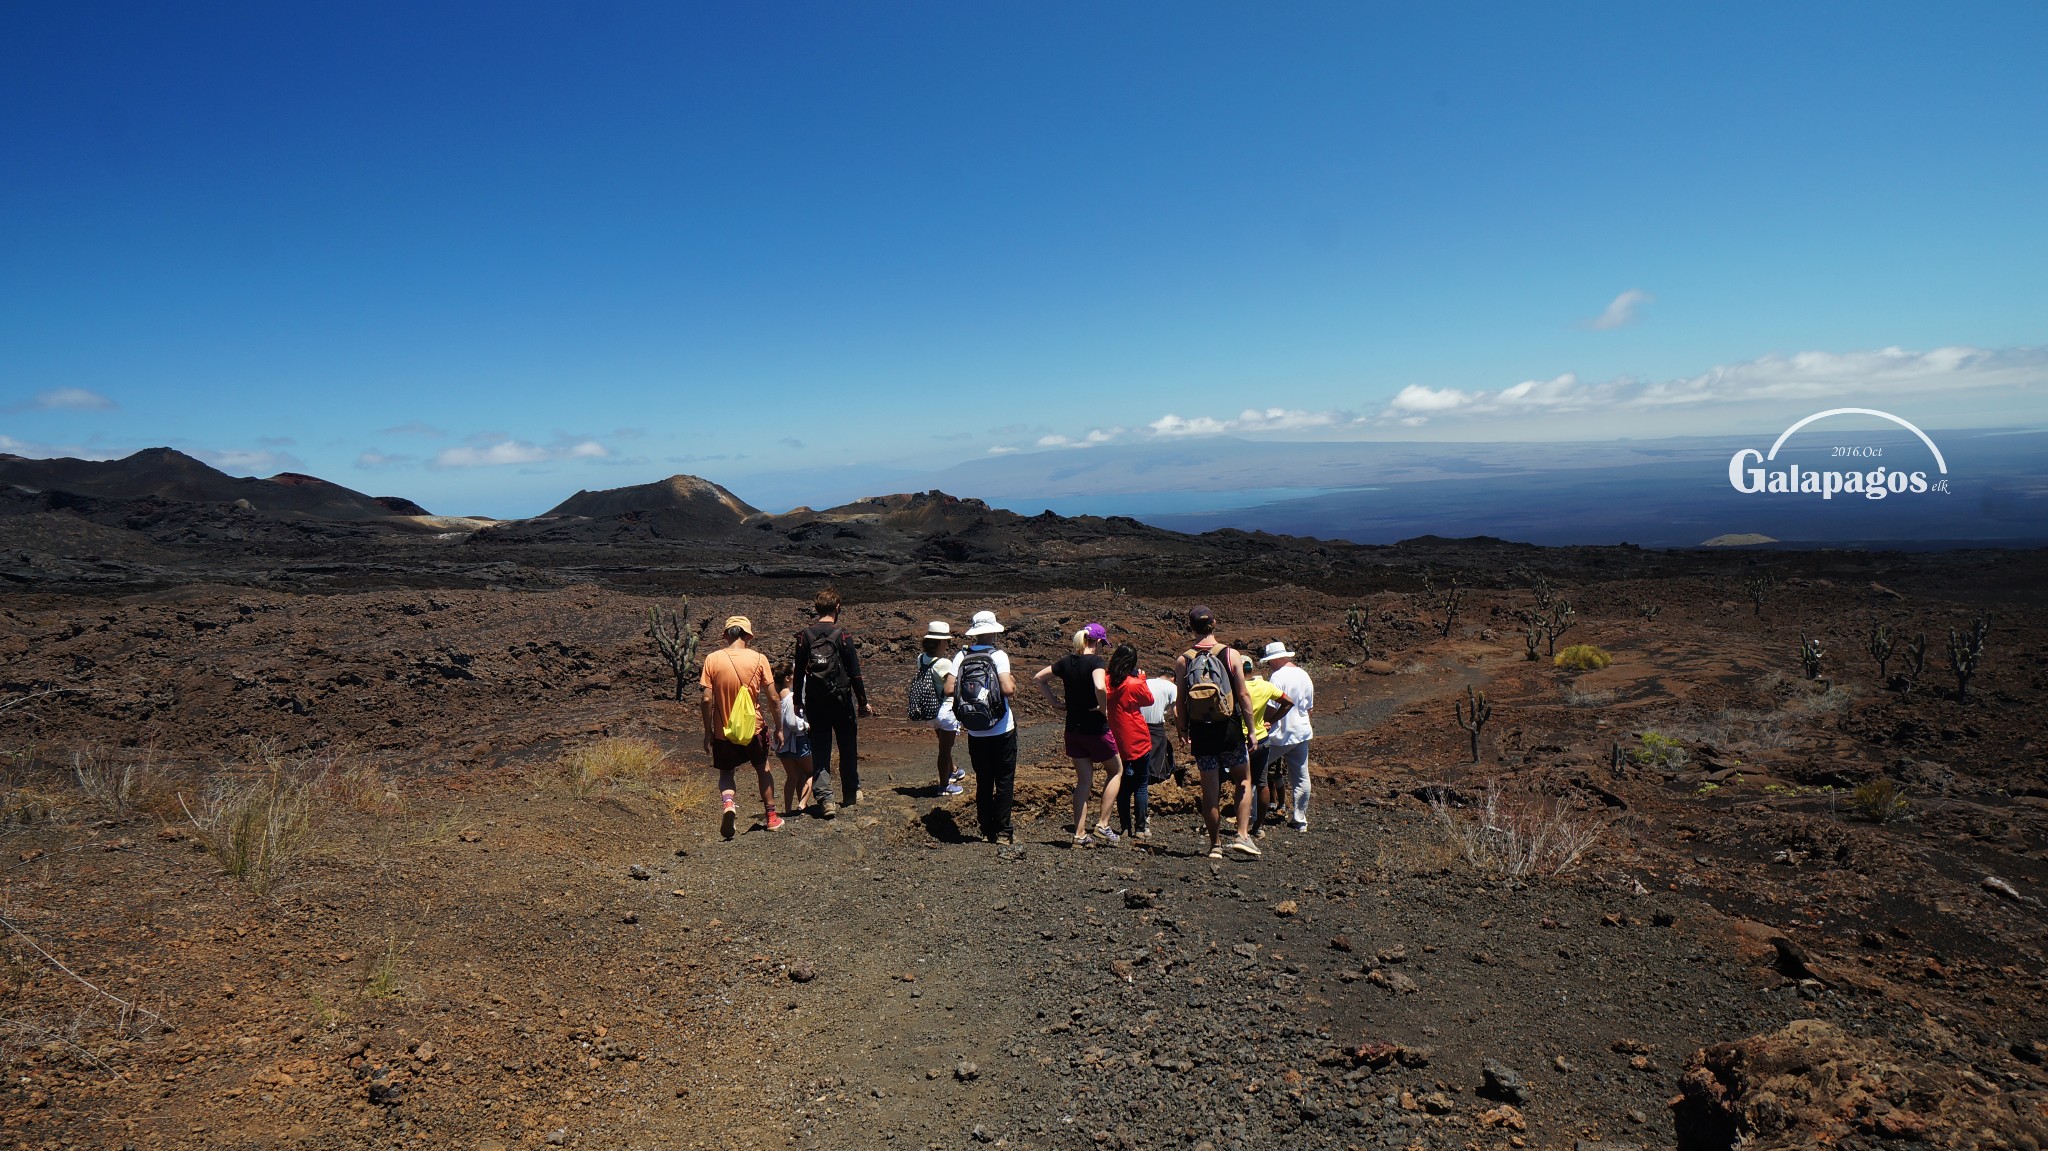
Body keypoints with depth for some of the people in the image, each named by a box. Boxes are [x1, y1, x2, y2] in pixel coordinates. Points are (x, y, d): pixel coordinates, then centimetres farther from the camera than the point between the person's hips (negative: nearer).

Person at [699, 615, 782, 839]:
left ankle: (728, 802, -12)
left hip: (724, 731, 0)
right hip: (754, 728, 0)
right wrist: (778, 728, 6)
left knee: (726, 773, 18)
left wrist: (708, 733, 2)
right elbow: (772, 697, -5)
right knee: (763, 768, 22)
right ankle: (771, 817, 27)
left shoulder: (712, 659, -6)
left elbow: (707, 699, -8)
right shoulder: (758, 659, -7)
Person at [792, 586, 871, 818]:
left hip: (814, 702, 2)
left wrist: (798, 702, 11)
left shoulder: (805, 636, -1)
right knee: (848, 747, 13)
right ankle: (851, 794, 24)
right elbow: (854, 673, -8)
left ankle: (823, 797, -5)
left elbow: (799, 672, 2)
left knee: (819, 749, 6)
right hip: (841, 699, -2)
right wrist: (863, 702, -1)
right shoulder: (842, 636, -9)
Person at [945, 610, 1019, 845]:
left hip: (975, 733, 3)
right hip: (1002, 729, -3)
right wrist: (1013, 685, -1)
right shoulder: (998, 655, -12)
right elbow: (1007, 689, -23)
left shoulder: (961, 656, -3)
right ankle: (1002, 831, 9)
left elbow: (949, 690, -8)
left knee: (983, 781, 14)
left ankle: (986, 830, 19)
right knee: (1004, 781, 8)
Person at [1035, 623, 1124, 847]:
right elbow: (1100, 687, -35)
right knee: (1116, 770, 16)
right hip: (1095, 729, -6)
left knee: (1083, 780, 15)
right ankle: (1102, 825, 10)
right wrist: (1103, 709, -18)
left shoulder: (1066, 661, 3)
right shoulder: (1095, 661, -16)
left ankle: (1080, 834, 14)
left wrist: (1053, 701, 9)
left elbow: (1038, 677, 12)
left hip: (1073, 729, 6)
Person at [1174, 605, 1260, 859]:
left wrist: (1184, 733, 11)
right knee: (1244, 781, 15)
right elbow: (1243, 696, -7)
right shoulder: (1231, 654, -5)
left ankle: (1215, 844, 14)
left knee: (1210, 789, 9)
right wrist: (1251, 728, 0)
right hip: (1229, 729, -1)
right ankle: (1242, 836, 6)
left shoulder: (1183, 660, -1)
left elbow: (1179, 703, -1)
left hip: (1200, 731, 2)